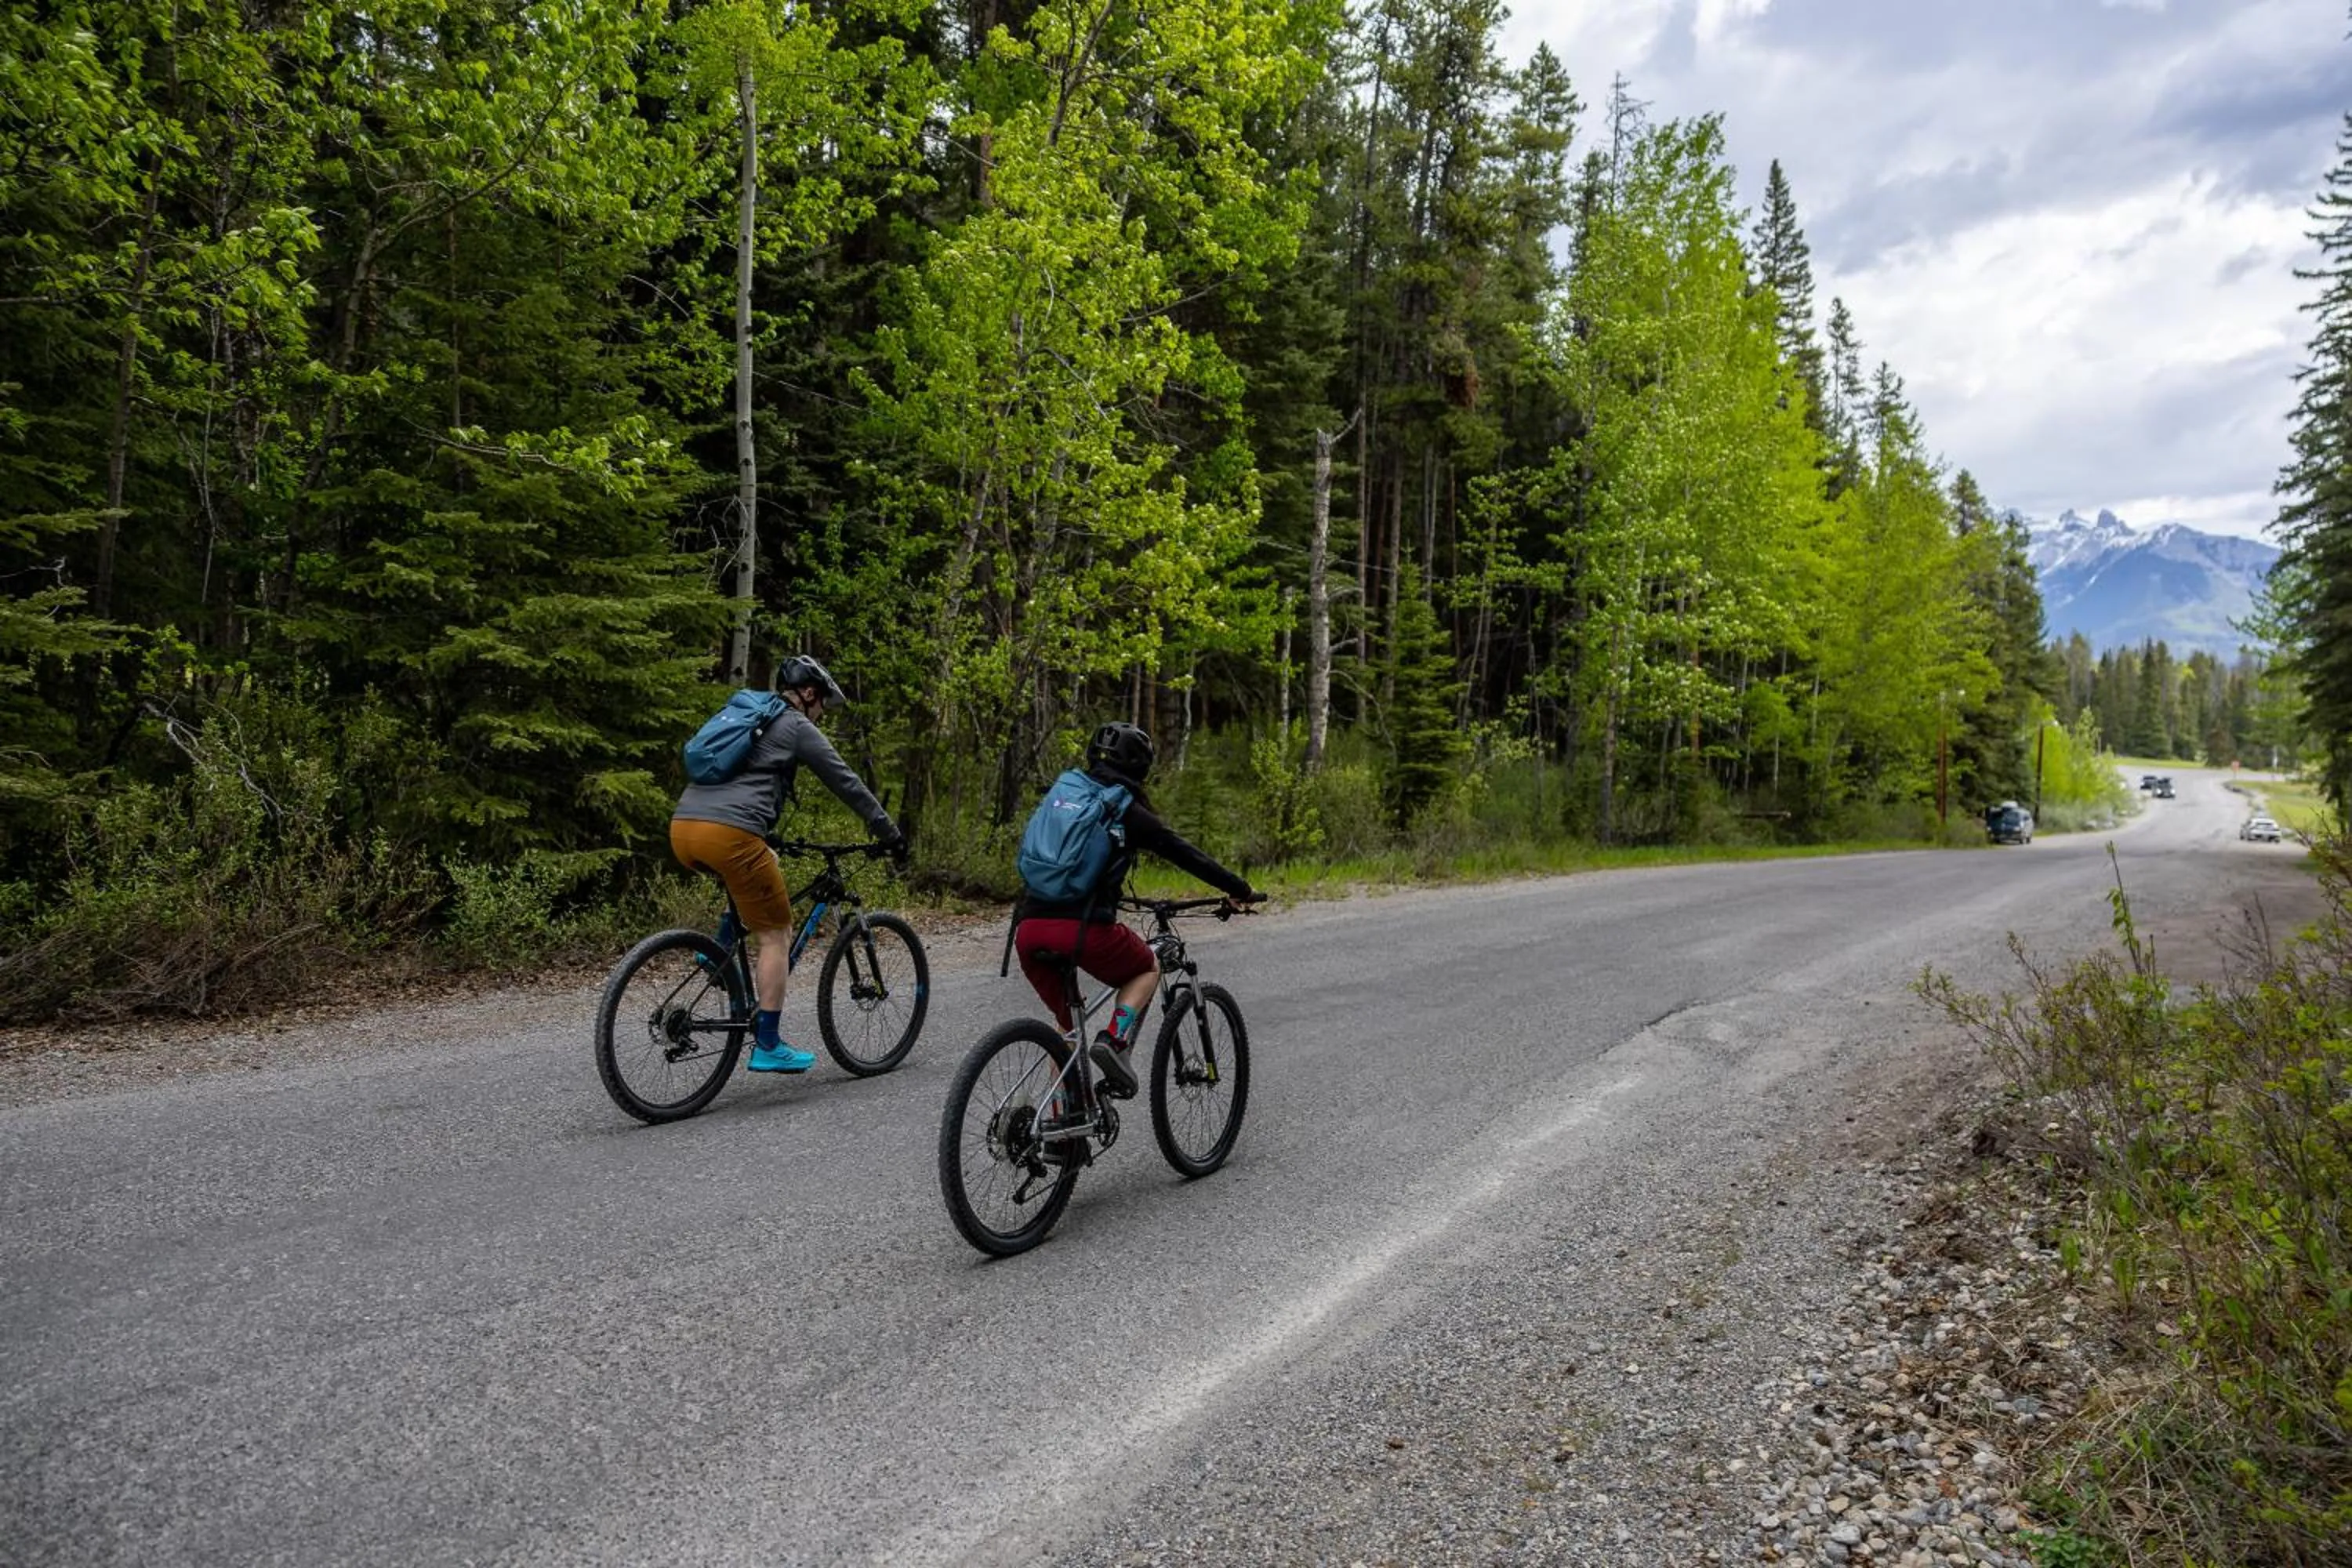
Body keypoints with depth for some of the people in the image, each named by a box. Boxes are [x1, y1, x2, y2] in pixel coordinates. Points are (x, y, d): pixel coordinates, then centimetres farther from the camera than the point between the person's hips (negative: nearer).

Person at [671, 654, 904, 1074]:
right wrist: (890, 833, 16)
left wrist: (765, 833, 48)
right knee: (776, 934, 4)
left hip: (682, 828, 8)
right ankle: (768, 1046, 6)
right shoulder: (797, 727, 6)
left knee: (765, 864, 34)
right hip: (727, 833, -8)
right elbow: (846, 783, 8)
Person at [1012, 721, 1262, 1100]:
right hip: (1084, 927, -5)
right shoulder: (1129, 812, 5)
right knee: (1148, 969, 23)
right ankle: (1116, 1042, 0)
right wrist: (1241, 890, 18)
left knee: (1065, 1021, 24)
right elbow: (1186, 856, 7)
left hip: (1029, 927, 5)